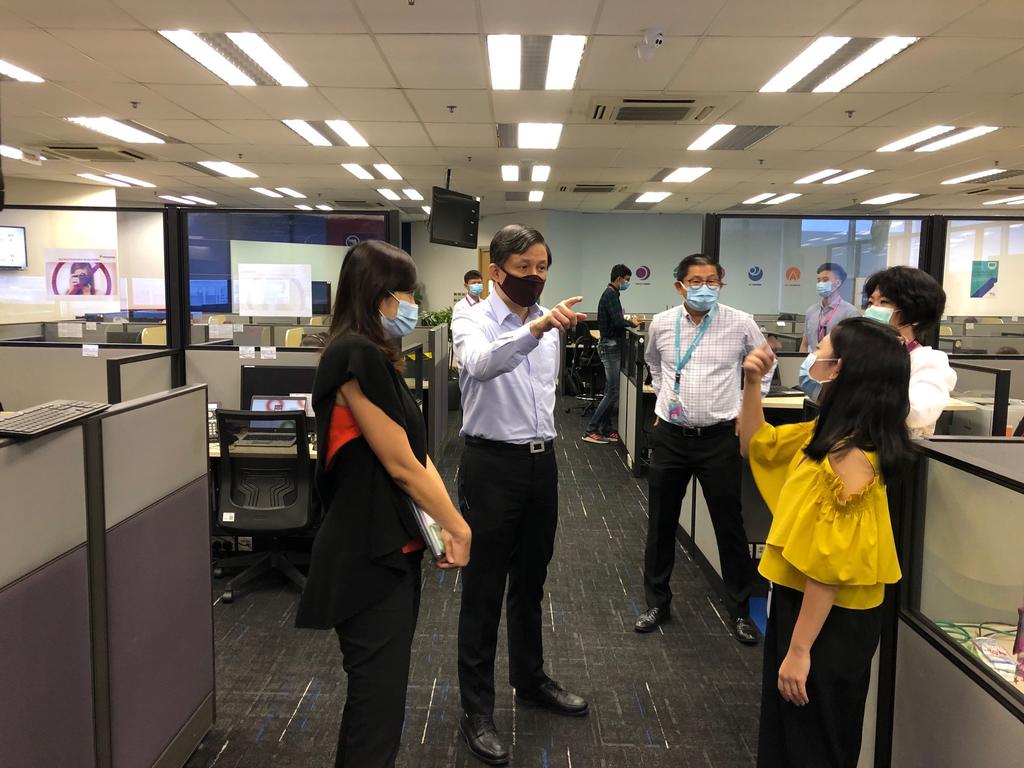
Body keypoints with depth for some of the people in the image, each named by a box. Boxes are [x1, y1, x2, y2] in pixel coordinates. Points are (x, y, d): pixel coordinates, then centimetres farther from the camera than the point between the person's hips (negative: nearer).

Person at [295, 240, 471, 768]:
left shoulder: (377, 357, 12)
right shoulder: (355, 356, -20)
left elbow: (416, 452, 7)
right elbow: (400, 464, -19)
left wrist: (442, 526, -3)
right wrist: (459, 528, -8)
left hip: (390, 546, 10)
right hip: (367, 555, -10)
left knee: (377, 690, 23)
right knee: (379, 699, 3)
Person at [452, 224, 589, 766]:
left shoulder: (549, 324, 7)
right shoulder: (473, 320, -12)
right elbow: (481, 364, -36)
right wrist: (537, 327, -50)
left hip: (542, 461, 6)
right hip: (492, 463, -6)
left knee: (530, 582, 20)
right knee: (483, 591, 4)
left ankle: (530, 681, 39)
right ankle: (476, 710, 18)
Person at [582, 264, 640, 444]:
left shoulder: (610, 294, 16)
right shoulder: (610, 295, -16)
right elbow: (618, 322, -25)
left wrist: (626, 321, 6)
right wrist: (631, 323, -7)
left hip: (610, 346, 11)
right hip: (610, 346, -11)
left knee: (611, 390, 12)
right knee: (612, 392, -9)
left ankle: (606, 430, 16)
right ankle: (591, 431, -7)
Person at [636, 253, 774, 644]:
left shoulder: (740, 324, -6)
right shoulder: (661, 323, 0)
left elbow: (765, 364, 12)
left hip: (719, 438, -2)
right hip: (670, 436, 2)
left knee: (730, 527, 7)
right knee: (660, 524, 11)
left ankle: (740, 611, 24)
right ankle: (657, 603, 28)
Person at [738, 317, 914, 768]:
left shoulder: (849, 456, -27)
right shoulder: (829, 434, 1)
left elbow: (830, 566, -26)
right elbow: (756, 446, 14)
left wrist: (799, 650, -20)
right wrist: (752, 384, 0)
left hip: (828, 621, -9)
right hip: (798, 601, 9)